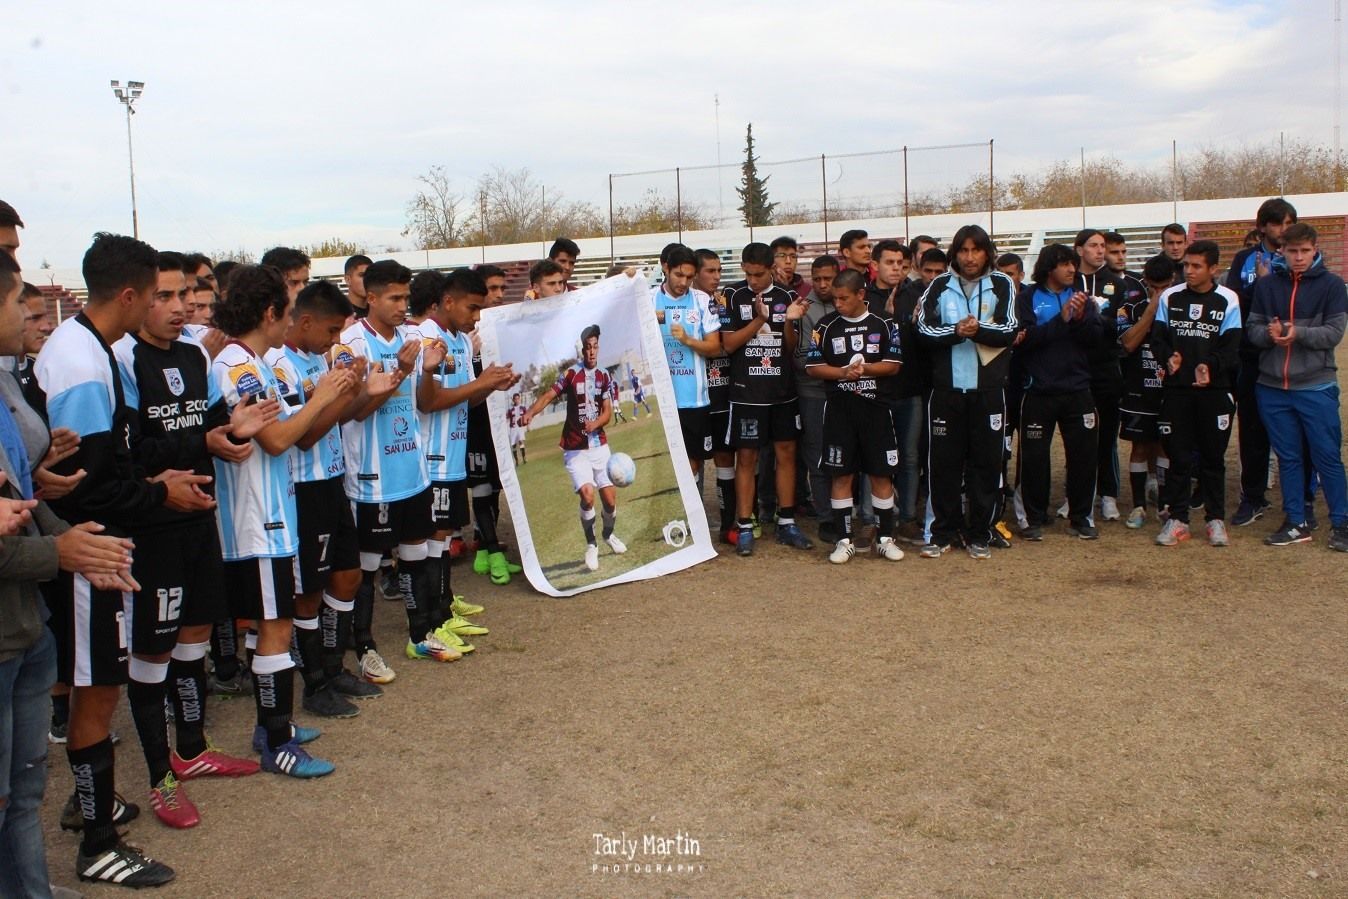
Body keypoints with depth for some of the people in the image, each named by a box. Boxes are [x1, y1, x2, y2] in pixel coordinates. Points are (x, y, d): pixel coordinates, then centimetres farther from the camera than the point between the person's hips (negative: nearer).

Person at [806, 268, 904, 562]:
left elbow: (893, 365, 0)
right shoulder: (826, 326, 3)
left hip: (876, 407, 0)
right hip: (839, 408, 0)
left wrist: (865, 368, -16)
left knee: (881, 473, 4)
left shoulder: (883, 324, 2)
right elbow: (813, 367, 1)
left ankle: (885, 538, 16)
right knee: (841, 474, 3)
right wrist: (843, 372, -14)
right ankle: (844, 540, 11)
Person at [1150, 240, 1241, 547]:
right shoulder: (1170, 297, 4)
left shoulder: (1228, 300, 0)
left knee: (1213, 457, 8)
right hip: (1176, 388, 1)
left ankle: (1216, 519, 19)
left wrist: (1210, 366, -22)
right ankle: (1177, 519, 13)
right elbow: (1157, 338, 3)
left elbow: (1231, 347, -4)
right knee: (1178, 456, 4)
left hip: (1214, 390, -1)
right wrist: (1168, 357, -18)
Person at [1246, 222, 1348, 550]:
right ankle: (1296, 523, 19)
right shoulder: (1266, 284, 7)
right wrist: (1269, 333, -15)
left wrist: (1298, 333, -22)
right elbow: (1252, 327, 6)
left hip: (1317, 387, -3)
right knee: (1288, 458, 10)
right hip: (1272, 387, 3)